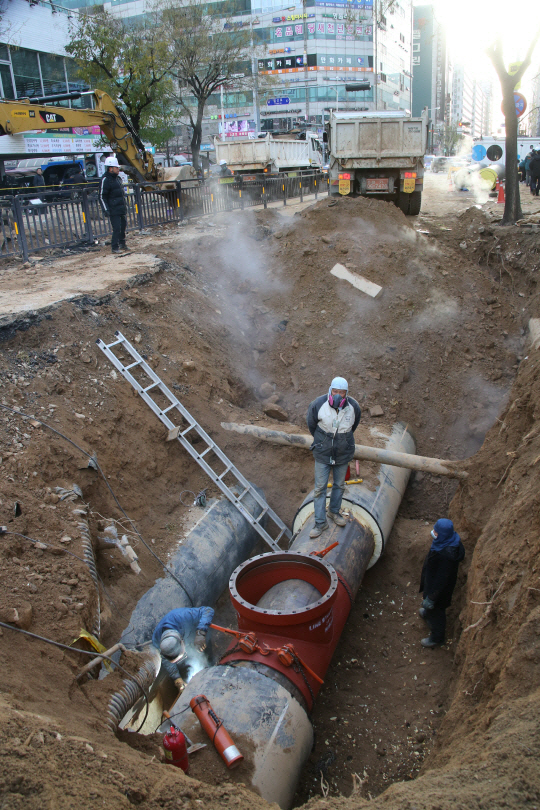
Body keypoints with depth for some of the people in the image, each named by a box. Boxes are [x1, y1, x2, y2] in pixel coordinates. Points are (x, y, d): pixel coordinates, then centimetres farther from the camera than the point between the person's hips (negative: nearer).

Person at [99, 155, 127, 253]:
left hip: (121, 208, 9)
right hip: (113, 210, -8)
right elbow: (102, 196, -12)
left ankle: (122, 244, 27)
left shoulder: (117, 178, 16)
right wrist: (106, 209, -18)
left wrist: (124, 205, 26)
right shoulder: (105, 179, -11)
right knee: (117, 228, -11)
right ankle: (114, 247, -3)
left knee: (123, 227, 13)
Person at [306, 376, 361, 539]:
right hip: (322, 454, -2)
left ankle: (334, 511, 42)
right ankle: (320, 522, 14)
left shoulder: (353, 407, -13)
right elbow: (311, 425, 2)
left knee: (339, 485, 18)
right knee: (320, 488, 2)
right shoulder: (318, 404, -19)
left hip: (343, 454, 2)